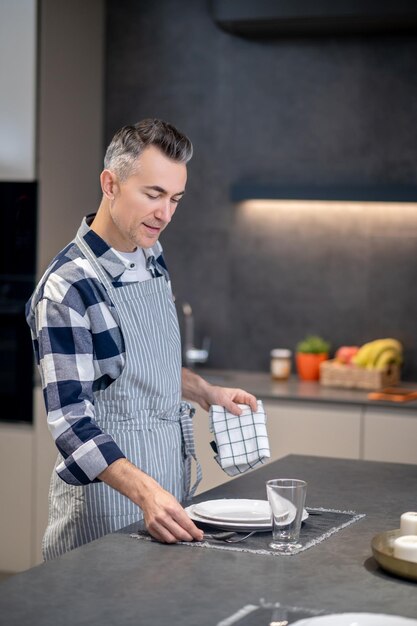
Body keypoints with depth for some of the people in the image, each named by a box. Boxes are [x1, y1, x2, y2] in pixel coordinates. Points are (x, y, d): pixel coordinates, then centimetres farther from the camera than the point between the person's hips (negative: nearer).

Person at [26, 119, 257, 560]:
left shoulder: (153, 260, 5)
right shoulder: (67, 289, -21)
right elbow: (70, 417, -25)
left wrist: (205, 392, 7)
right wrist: (143, 490, -36)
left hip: (170, 472, 8)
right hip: (108, 485, -7)